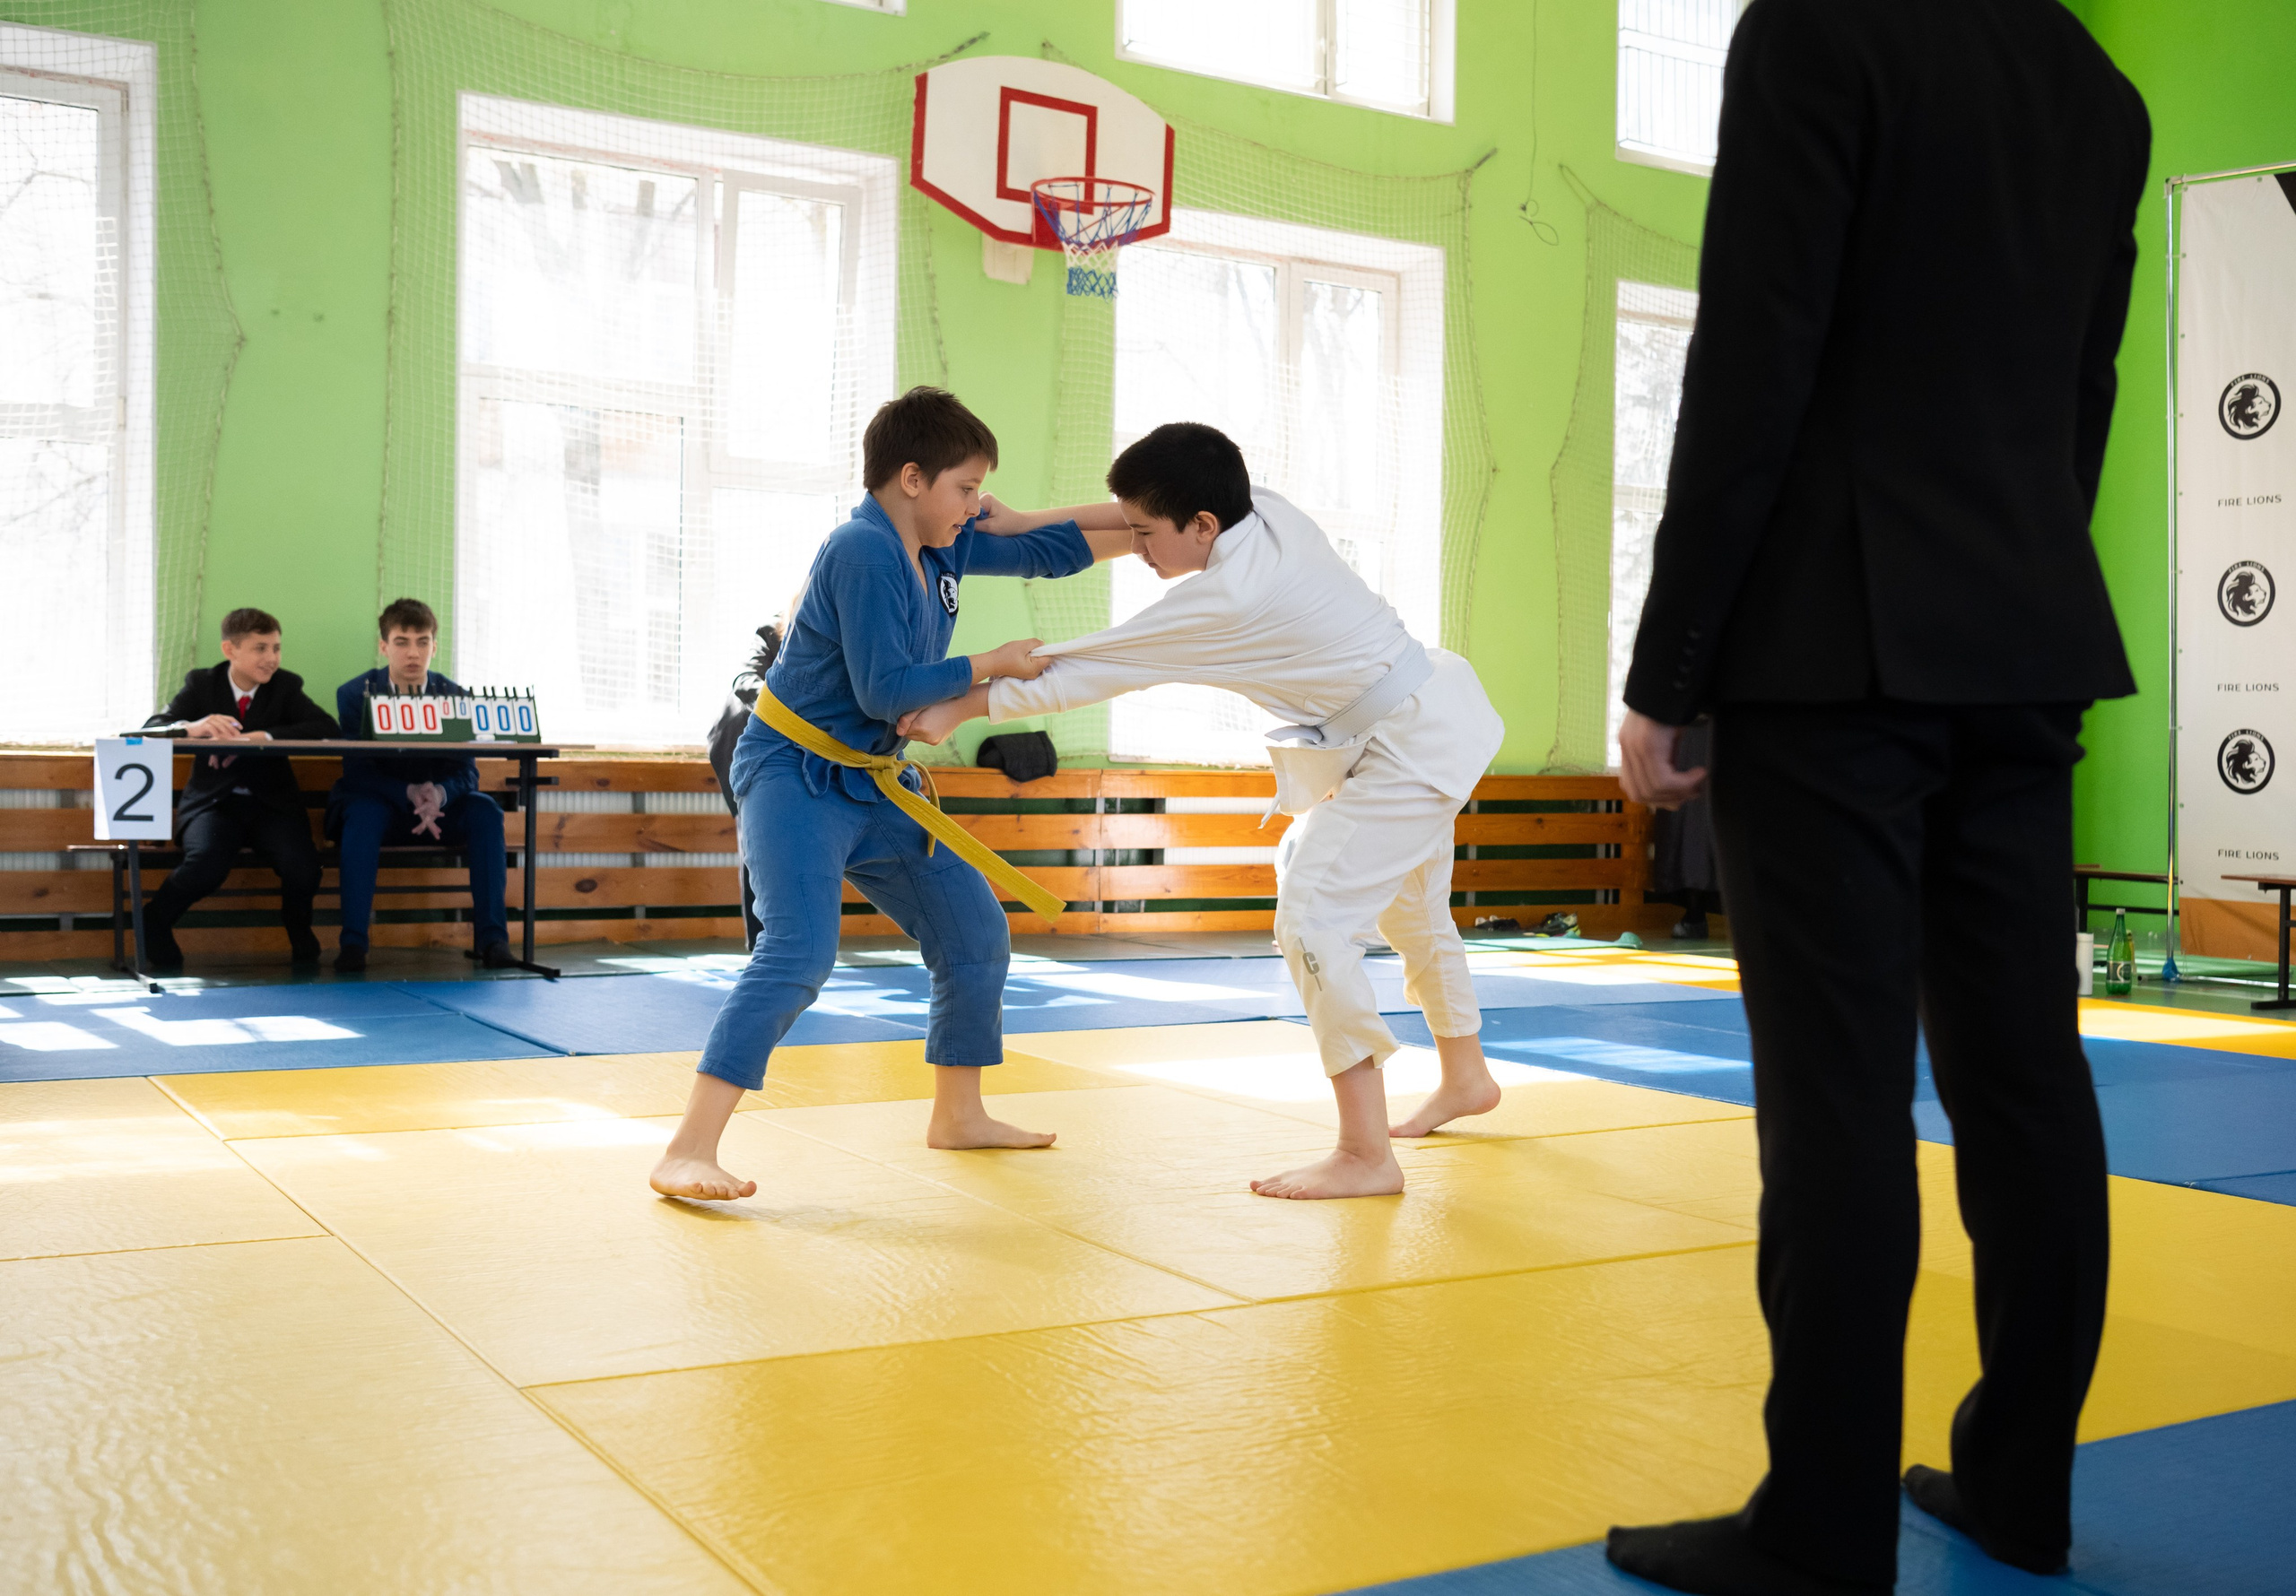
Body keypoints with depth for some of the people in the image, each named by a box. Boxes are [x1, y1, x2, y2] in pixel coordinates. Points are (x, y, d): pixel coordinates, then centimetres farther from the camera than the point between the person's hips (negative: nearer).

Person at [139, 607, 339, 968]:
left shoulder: (285, 686, 4)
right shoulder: (201, 684, 5)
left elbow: (327, 727, -13)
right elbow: (152, 727, -6)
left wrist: (258, 737, -25)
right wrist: (192, 728, -30)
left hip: (271, 803, 1)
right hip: (213, 801, -1)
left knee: (302, 867, -28)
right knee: (207, 863, -32)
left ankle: (300, 937, 6)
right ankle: (153, 924, 0)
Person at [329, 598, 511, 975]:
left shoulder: (454, 697, -1)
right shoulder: (354, 694, -6)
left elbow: (467, 773, -7)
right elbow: (357, 771, -12)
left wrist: (439, 794, -32)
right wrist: (409, 794, -31)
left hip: (438, 805, 2)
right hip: (378, 804, -2)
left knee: (485, 810, -26)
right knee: (364, 811, -36)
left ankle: (492, 937, -28)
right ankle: (352, 941, -38)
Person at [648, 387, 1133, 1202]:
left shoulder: (941, 545, 5)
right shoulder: (863, 552, -21)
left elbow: (1046, 549, 15)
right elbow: (886, 689, -24)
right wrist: (993, 665, -18)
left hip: (872, 782, 10)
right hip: (795, 774, -9)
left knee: (976, 934, 14)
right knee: (799, 951, -27)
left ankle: (958, 1114, 32)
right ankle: (688, 1151, -25)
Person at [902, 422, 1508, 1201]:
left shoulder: (1224, 600, -28)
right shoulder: (1269, 510, -6)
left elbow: (1088, 669, -21)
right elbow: (1129, 518, 10)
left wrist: (957, 709, -12)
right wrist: (1021, 523, 2)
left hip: (1406, 749, -11)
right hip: (1433, 714, 11)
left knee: (1314, 918, -16)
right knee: (1411, 908, 26)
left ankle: (1365, 1154, -13)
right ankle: (1465, 1077, 48)